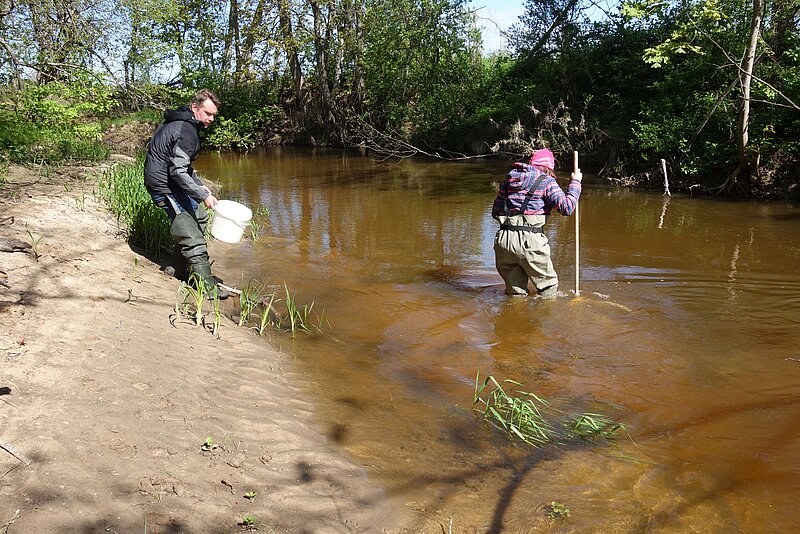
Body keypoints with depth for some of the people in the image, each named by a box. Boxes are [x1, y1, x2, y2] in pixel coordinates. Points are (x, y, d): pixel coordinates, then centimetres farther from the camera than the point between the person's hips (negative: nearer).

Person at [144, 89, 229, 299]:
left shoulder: (180, 122, 12)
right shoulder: (186, 131, -21)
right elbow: (178, 172, -27)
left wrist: (199, 184, 17)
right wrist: (203, 195, -26)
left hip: (167, 180, 11)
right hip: (165, 187, -11)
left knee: (199, 217, 22)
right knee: (192, 236, -11)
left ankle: (178, 267, 28)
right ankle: (207, 286, -9)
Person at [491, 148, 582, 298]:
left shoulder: (510, 178, 18)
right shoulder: (546, 181, 3)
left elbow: (496, 211, 18)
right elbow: (567, 207, -6)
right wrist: (576, 182, 6)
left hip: (503, 240, 5)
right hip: (528, 241, -5)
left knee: (514, 290, 18)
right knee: (549, 288, 11)